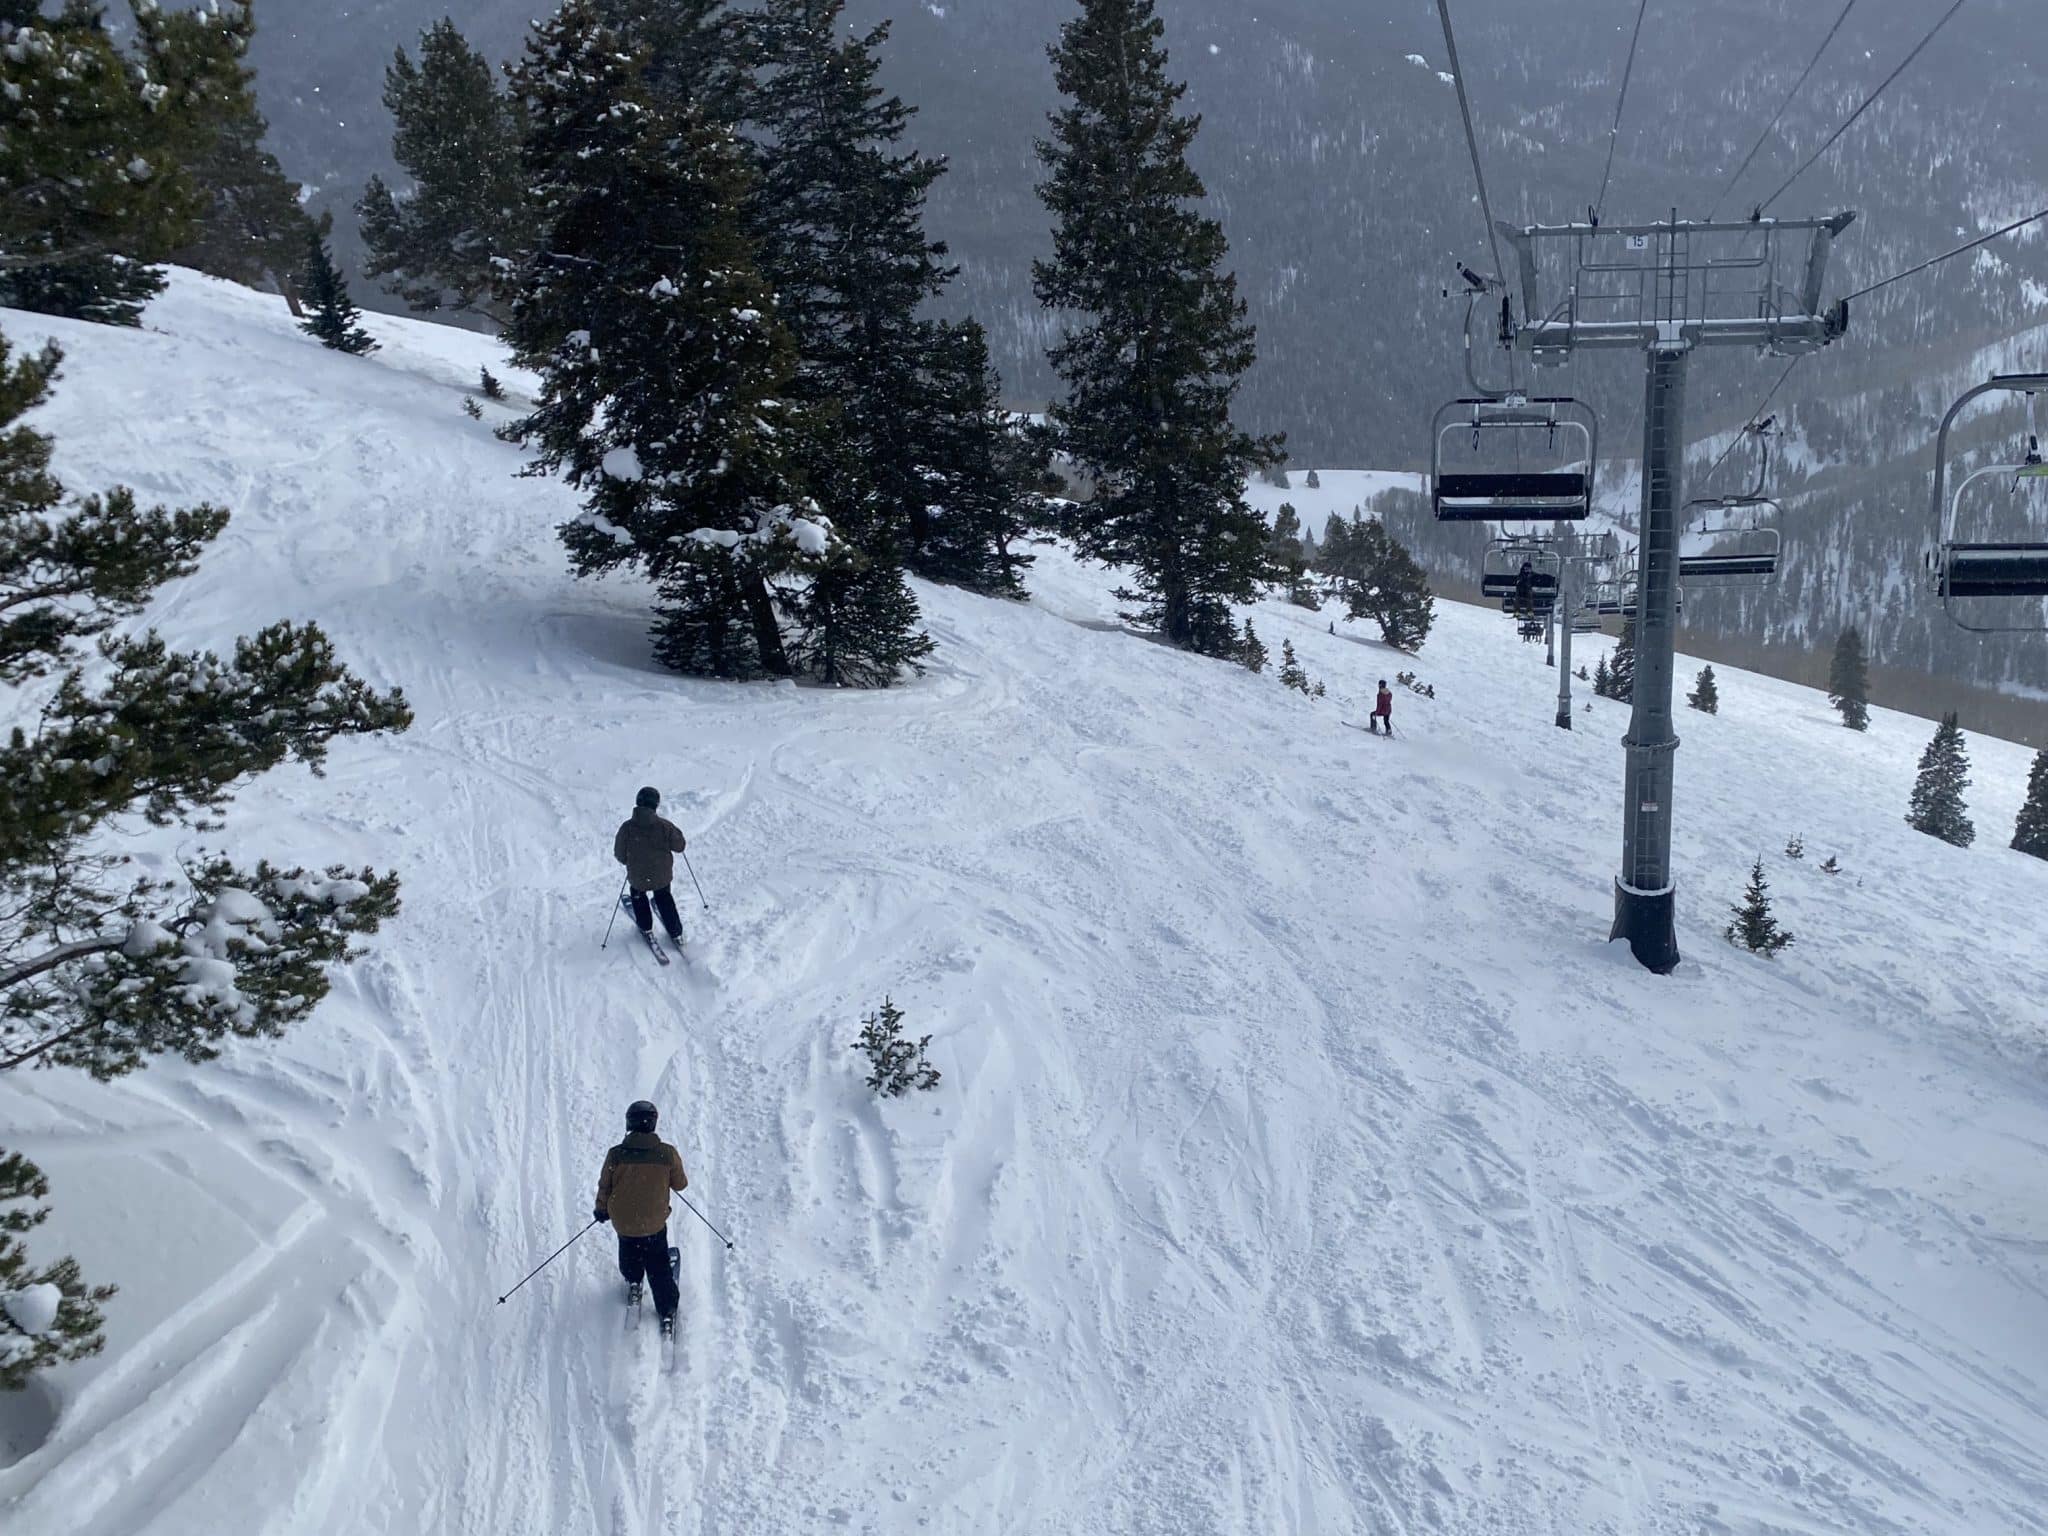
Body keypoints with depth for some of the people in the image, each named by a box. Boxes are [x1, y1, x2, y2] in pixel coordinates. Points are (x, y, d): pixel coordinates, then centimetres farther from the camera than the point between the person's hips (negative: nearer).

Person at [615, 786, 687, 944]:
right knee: (663, 897, 29)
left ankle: (646, 927, 39)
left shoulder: (627, 827, -19)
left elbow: (620, 855, -8)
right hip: (662, 876, 0)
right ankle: (675, 933, 32)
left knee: (638, 895, 34)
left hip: (637, 877, 0)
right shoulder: (664, 825, -21)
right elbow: (679, 846, -7)